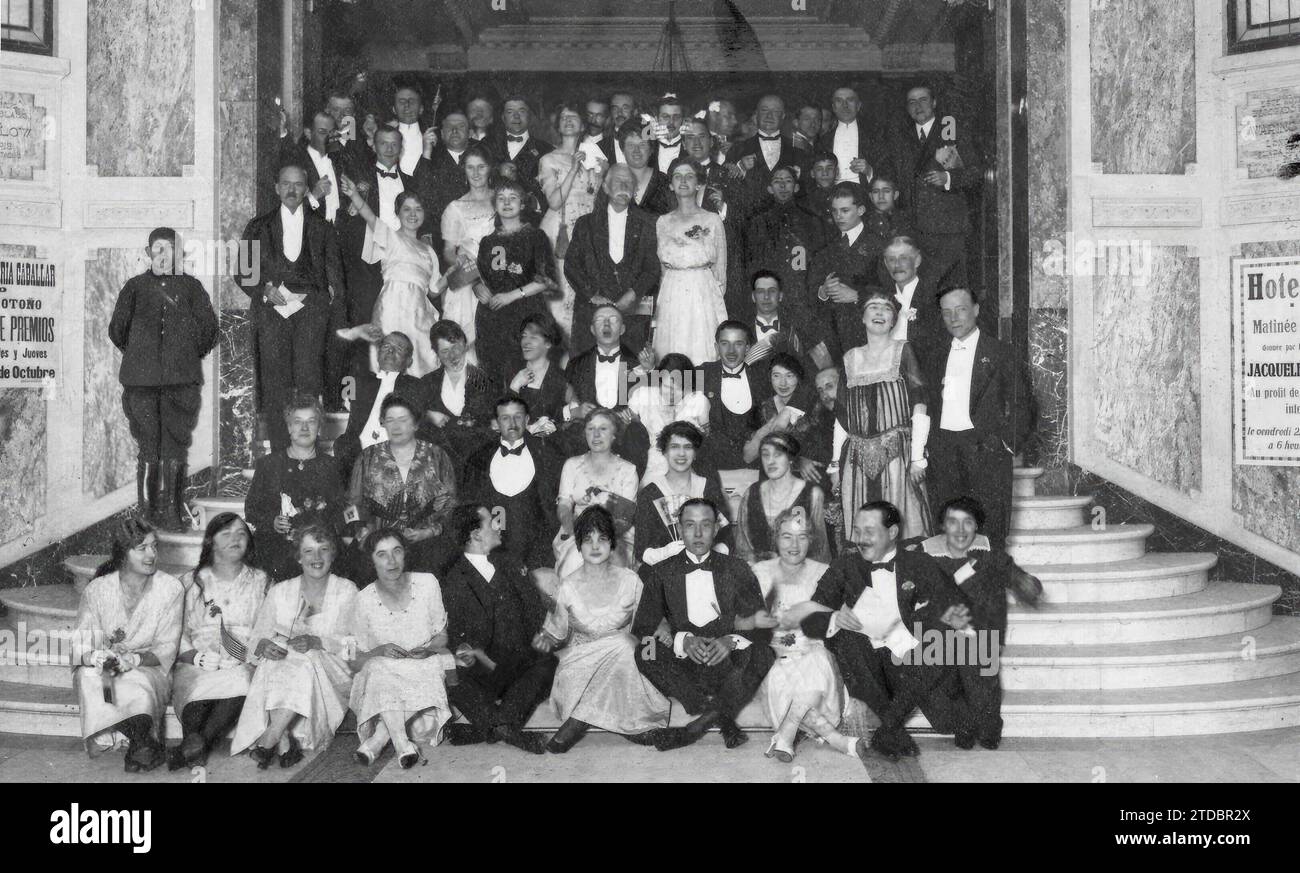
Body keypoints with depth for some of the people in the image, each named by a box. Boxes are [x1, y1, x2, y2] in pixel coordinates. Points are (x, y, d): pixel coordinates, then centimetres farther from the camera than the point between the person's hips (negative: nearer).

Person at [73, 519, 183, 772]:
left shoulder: (171, 588, -7)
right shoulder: (97, 590, -6)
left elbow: (166, 649, -7)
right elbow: (81, 647, -6)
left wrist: (132, 660, -27)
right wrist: (96, 657, -31)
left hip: (148, 668, -1)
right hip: (98, 672, 2)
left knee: (138, 684, -36)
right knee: (90, 678, -33)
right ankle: (144, 741, -28)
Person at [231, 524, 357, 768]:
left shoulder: (346, 591, 6)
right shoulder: (279, 592, 13)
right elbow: (257, 636, 9)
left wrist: (315, 642, -21)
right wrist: (265, 645, -16)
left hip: (330, 670, -2)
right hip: (283, 664, 2)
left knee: (306, 662, -35)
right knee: (274, 666, -31)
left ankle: (269, 739, -33)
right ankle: (285, 743, -35)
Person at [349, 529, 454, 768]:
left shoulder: (427, 584, -5)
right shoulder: (365, 600, -8)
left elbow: (442, 637, 5)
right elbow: (355, 661, -3)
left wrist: (428, 649, -16)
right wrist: (379, 651, -23)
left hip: (426, 668, 0)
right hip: (380, 675, 0)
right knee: (378, 666, -35)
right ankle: (401, 742, -34)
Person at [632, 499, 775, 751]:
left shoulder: (736, 569, 9)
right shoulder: (662, 572, 8)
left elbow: (761, 626, 2)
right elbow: (642, 628, -2)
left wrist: (731, 640, -19)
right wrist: (683, 640, -19)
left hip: (728, 665, 0)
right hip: (683, 667, 0)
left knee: (763, 654, -29)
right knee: (646, 653, -28)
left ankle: (700, 723, -20)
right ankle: (722, 719, -23)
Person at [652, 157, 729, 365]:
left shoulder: (713, 220, 4)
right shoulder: (663, 222, 11)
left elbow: (720, 268, 5)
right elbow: (661, 267, 14)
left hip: (705, 296, -2)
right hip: (670, 299, 2)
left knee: (704, 359, -6)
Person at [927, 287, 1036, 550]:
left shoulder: (998, 352, 3)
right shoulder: (940, 356, 18)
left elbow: (1023, 403, 1)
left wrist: (1009, 442, -5)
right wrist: (932, 444, 8)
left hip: (984, 445, -4)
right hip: (943, 447, 4)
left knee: (989, 525, -5)